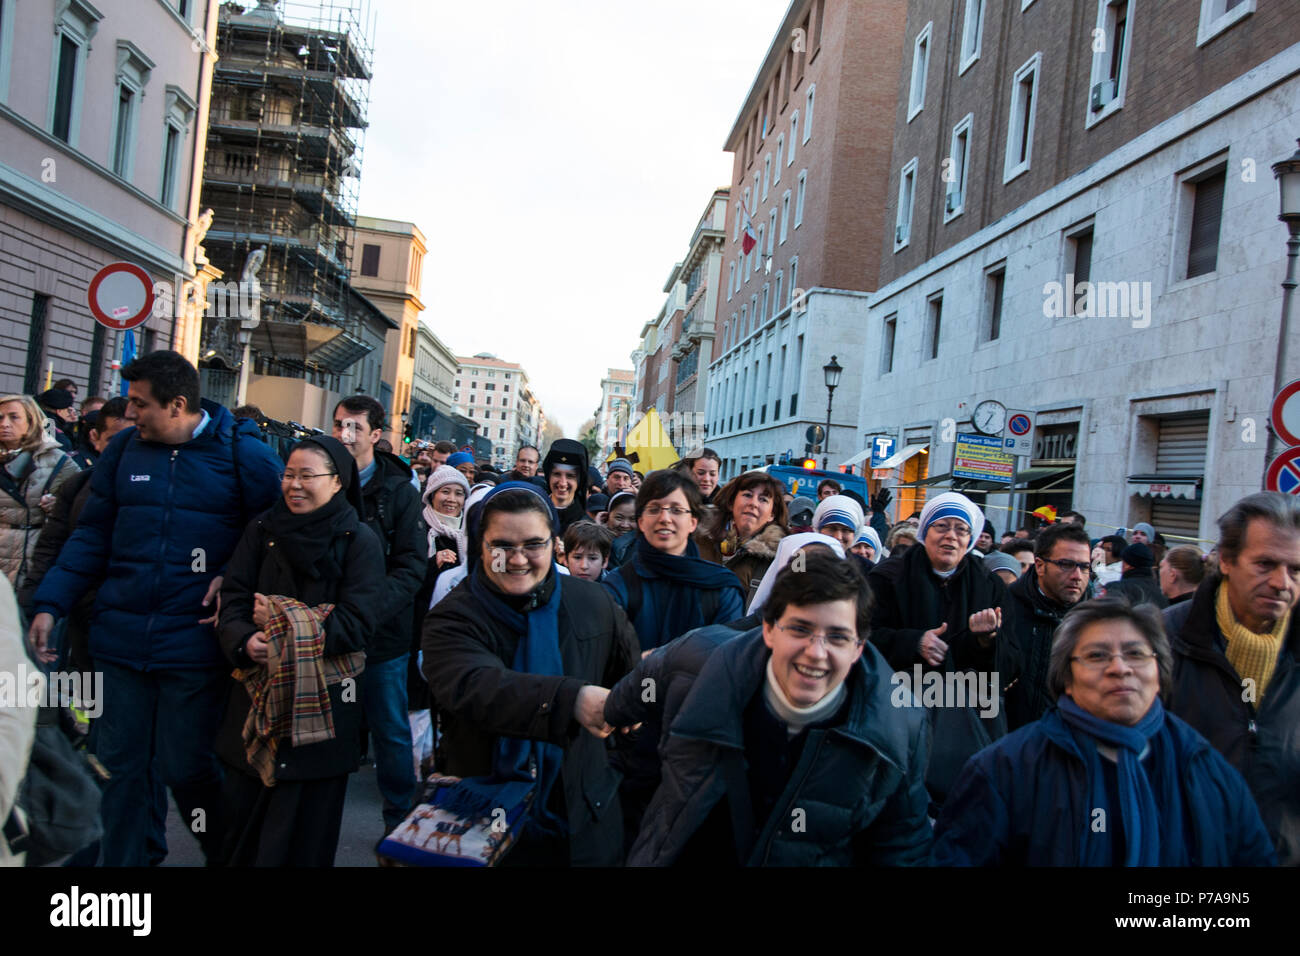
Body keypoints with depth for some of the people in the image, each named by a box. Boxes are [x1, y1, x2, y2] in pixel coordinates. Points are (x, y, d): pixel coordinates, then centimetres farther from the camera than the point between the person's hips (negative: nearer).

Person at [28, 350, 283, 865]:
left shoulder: (243, 454, -7)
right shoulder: (125, 447, 5)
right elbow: (94, 533, 10)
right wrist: (50, 604, 3)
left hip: (193, 643, -4)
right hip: (121, 636, 4)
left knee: (186, 768, 7)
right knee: (119, 766, 12)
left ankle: (226, 855, 31)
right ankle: (118, 859, 31)